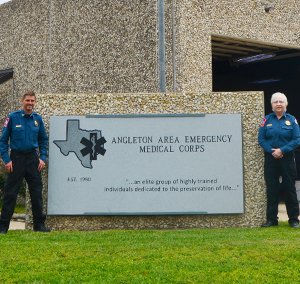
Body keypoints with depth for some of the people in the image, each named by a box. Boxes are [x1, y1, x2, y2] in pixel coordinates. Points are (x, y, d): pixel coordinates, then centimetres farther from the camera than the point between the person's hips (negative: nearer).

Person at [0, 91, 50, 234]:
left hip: (32, 158, 3)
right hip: (17, 158, -3)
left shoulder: (38, 119, 6)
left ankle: (39, 224, 13)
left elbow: (43, 140, 15)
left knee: (37, 192, 5)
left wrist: (42, 158, 3)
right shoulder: (12, 117, -3)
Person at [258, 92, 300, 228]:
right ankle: (271, 219, 10)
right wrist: (272, 151, -13)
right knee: (271, 189, 3)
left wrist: (282, 150, -14)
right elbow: (261, 139, 1)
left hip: (287, 157, -1)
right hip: (270, 158, 1)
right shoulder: (267, 120, 5)